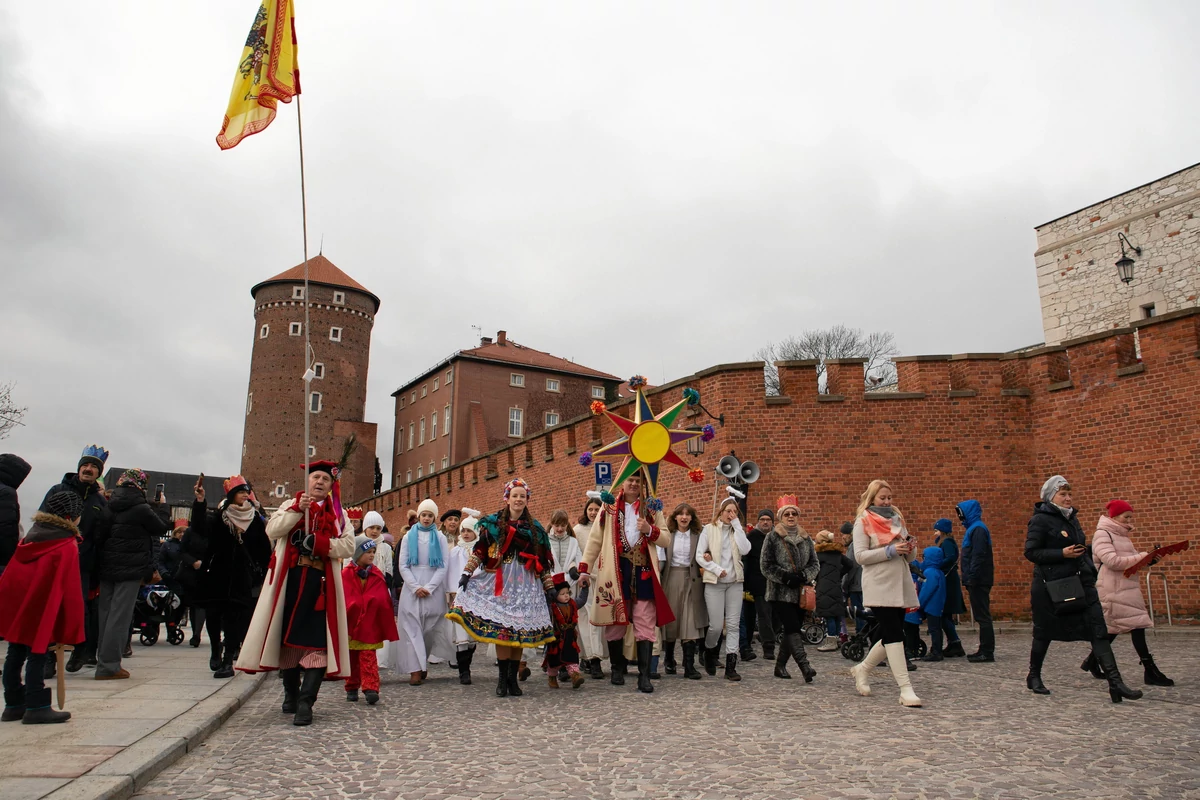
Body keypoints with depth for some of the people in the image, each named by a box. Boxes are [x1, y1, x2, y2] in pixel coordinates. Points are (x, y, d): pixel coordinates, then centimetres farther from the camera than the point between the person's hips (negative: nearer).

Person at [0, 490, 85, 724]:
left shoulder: (30, 539, 11)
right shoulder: (67, 547, -13)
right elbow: (70, 592, -13)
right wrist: (71, 628, -6)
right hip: (40, 614, -8)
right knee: (37, 655, -1)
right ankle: (36, 707, 4)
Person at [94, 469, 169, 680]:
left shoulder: (109, 506, 7)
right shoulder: (141, 509, -12)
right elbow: (163, 528, 0)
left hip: (106, 567, 6)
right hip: (131, 569, -6)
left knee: (106, 613, 13)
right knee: (120, 616, -3)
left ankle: (104, 661, 19)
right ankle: (108, 666, -4)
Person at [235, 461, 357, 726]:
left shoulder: (338, 514, 11)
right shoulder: (291, 505, 16)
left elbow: (348, 547, -3)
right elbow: (272, 531, -2)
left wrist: (316, 542, -14)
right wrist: (297, 510, -13)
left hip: (320, 583, -2)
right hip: (289, 580, 2)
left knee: (315, 639, -10)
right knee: (286, 635, 7)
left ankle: (305, 701, -10)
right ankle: (291, 693, 25)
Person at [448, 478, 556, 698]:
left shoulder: (535, 528, 13)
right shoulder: (493, 523, 8)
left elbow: (542, 561, 14)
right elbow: (480, 551, 4)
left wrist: (549, 586, 12)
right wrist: (467, 572, -6)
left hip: (526, 583, 2)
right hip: (499, 582, -2)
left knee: (520, 630, 0)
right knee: (500, 629, -10)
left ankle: (513, 678, 8)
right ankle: (502, 678, -2)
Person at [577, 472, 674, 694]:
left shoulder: (652, 508, 10)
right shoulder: (609, 507, 7)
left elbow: (667, 540, 9)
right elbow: (594, 539, 6)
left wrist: (650, 530, -11)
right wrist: (584, 569, 1)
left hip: (644, 573, 0)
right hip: (615, 572, 0)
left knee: (645, 626, -3)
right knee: (615, 622, 8)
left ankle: (644, 676, -1)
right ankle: (616, 668, 24)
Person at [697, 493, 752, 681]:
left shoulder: (738, 531, 10)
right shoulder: (709, 529, 2)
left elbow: (745, 550, -9)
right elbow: (699, 556, -2)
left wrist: (737, 525, -7)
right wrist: (717, 569, -12)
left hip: (735, 582, 3)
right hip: (714, 582, -3)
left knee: (733, 625, 1)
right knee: (716, 625, -5)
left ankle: (730, 666, 5)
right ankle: (709, 652, 24)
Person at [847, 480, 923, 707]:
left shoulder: (897, 519, 18)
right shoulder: (863, 522, -1)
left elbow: (907, 558, 20)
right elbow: (860, 556, -10)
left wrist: (910, 548, -2)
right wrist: (889, 551, -18)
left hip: (900, 585, 7)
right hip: (879, 586, -7)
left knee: (891, 636, 9)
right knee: (894, 635, -12)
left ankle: (862, 669, 27)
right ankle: (905, 689, -11)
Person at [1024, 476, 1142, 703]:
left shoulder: (1071, 518, 13)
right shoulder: (1040, 520, -10)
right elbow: (1030, 552, -15)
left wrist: (1090, 571, 11)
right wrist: (1063, 553, -23)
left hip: (1080, 582, 7)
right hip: (1050, 585, -6)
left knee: (1098, 630, -5)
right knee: (1044, 633, 6)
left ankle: (1115, 682, -8)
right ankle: (1034, 676, 24)